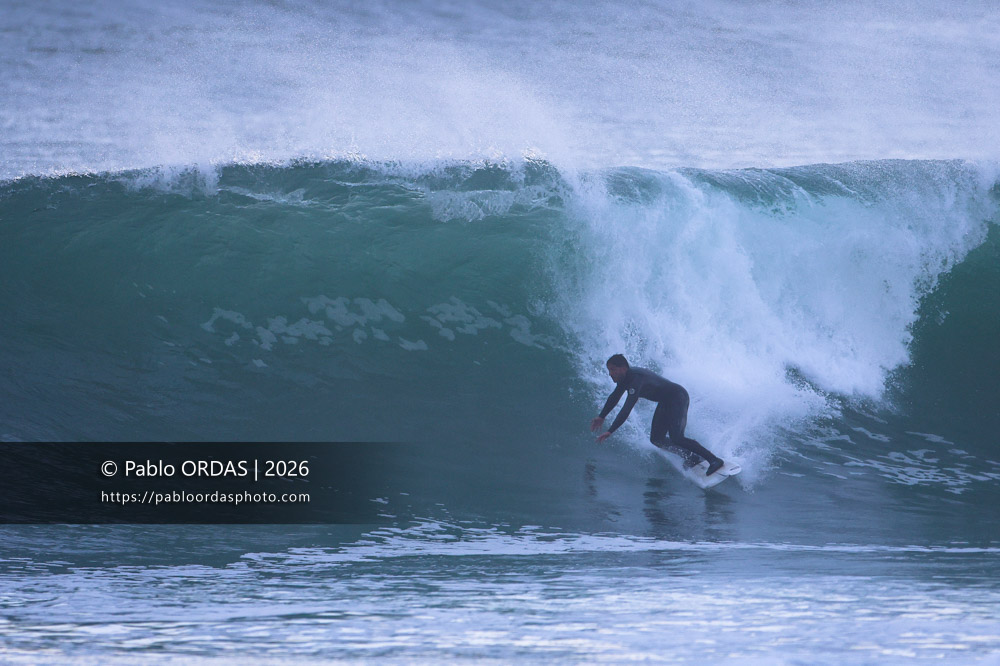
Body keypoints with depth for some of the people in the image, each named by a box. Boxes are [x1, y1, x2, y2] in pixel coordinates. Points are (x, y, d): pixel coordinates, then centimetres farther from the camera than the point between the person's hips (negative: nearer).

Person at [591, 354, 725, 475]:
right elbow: (614, 397, 21)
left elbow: (627, 409, -38)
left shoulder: (636, 379, -30)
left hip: (678, 398, -10)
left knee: (676, 438, -23)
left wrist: (610, 431, -39)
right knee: (656, 439, 2)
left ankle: (714, 460, -20)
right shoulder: (625, 377, 0)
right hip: (665, 403, 10)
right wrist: (601, 417, 27)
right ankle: (691, 457, 12)